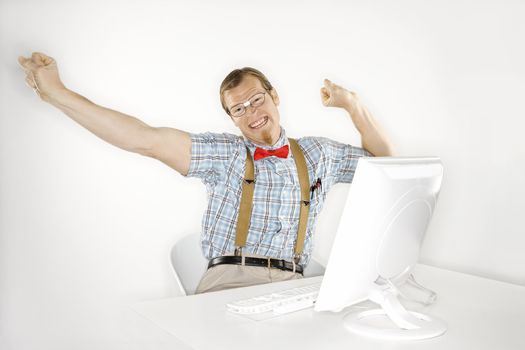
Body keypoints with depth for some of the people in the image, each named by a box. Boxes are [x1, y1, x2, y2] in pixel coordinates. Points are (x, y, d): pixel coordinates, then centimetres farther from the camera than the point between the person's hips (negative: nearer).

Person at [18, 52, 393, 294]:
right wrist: (57, 92, -6)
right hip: (228, 280, -2)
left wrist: (353, 104, 12)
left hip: (292, 285, 3)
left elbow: (384, 162, 24)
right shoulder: (225, 153, 7)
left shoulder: (318, 153, 17)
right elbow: (146, 139, -2)